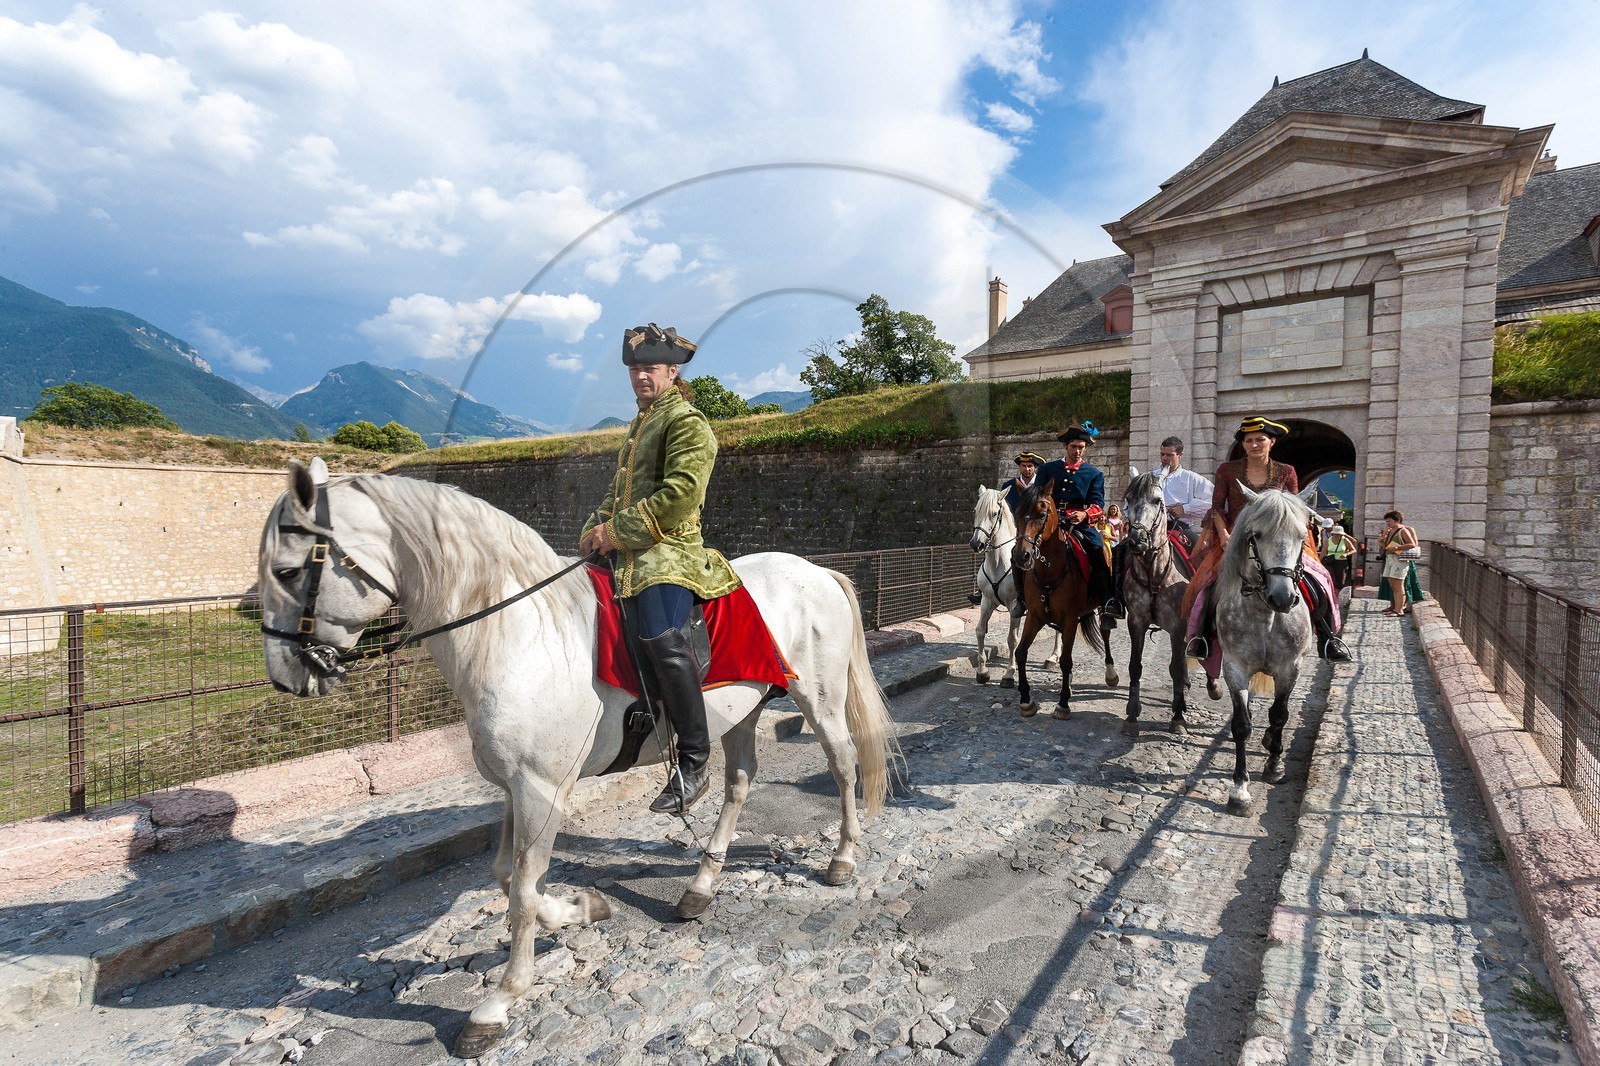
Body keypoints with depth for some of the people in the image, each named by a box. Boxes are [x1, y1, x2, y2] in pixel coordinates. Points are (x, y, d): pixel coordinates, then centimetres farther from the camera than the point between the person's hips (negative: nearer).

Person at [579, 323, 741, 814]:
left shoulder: (686, 421, -5)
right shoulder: (641, 423, 24)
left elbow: (679, 495, -18)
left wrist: (615, 531, -15)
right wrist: (595, 528, 8)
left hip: (667, 551, -10)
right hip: (627, 551, 10)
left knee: (661, 636, -29)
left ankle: (694, 762, -20)